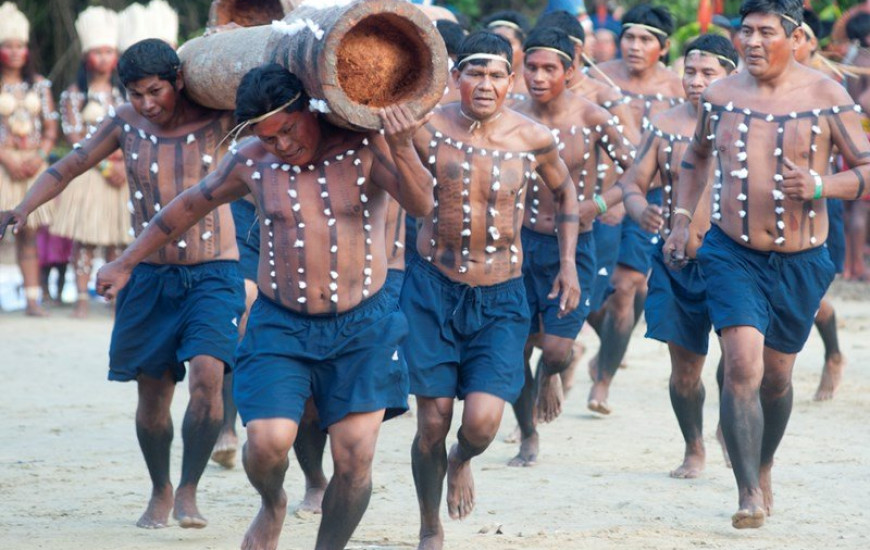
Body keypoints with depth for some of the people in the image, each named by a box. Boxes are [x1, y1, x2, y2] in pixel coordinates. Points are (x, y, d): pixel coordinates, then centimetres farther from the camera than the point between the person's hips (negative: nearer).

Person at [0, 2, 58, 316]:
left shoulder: (39, 86, 12)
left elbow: (51, 128, 11)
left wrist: (40, 157, -5)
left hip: (32, 165, 4)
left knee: (29, 234, 3)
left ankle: (32, 298, 2)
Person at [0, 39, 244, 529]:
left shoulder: (215, 118, -7)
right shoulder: (125, 124, -1)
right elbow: (69, 167, 4)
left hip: (213, 273, -2)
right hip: (151, 276, 3)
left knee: (207, 375, -22)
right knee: (153, 393, 6)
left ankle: (189, 490, -9)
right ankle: (160, 493, 28)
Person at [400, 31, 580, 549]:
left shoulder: (533, 139, -3)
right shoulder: (427, 130, -9)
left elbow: (565, 191, 15)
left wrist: (568, 263, 10)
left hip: (501, 297, 1)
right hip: (433, 287, 0)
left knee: (482, 422, -14)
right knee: (433, 423, 0)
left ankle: (462, 461, 25)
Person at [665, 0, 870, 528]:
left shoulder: (827, 97, -7)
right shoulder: (721, 95, 1)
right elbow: (697, 157, 21)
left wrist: (820, 186, -22)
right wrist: (682, 217, 11)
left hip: (800, 262, 0)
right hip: (733, 253, 0)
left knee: (776, 375, 14)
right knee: (743, 366, -17)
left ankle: (764, 466, 41)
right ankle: (750, 494, -14)